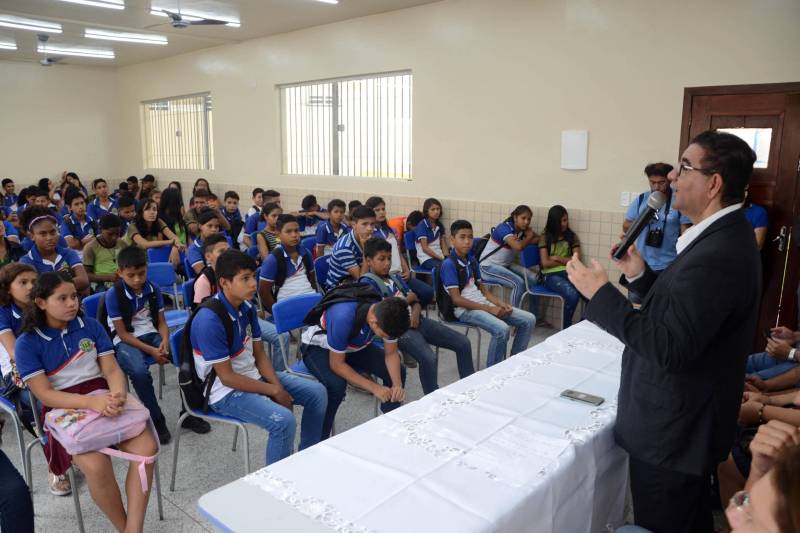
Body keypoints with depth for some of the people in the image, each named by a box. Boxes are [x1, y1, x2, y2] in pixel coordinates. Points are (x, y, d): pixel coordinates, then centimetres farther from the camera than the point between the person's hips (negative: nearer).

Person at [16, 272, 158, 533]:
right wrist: (90, 402, -26)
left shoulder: (91, 326, 6)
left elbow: (112, 369, 2)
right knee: (96, 465, -30)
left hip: (104, 398, 3)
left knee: (147, 447, -23)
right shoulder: (27, 343, -3)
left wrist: (117, 396, -22)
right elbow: (44, 394, -10)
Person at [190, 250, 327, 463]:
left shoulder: (247, 307, 0)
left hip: (254, 375, 8)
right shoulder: (209, 320, -25)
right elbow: (227, 377, -22)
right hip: (226, 391, -8)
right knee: (283, 420, -29)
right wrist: (274, 391, -16)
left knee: (317, 392, 4)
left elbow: (259, 354, 6)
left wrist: (278, 386, -10)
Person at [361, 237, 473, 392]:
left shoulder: (396, 277, 20)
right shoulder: (368, 282, -3)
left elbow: (416, 302, 17)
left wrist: (415, 314, -8)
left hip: (415, 321, 8)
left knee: (463, 343, 1)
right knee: (429, 358, -33)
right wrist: (407, 299, -1)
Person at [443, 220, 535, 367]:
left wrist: (500, 303, -3)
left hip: (482, 303, 8)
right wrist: (489, 309, -19)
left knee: (529, 319, 0)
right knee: (502, 329, -33)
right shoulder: (449, 264, -13)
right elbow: (456, 299, -18)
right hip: (465, 309, -8)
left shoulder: (472, 260, 12)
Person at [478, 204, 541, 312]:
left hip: (506, 265, 8)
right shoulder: (504, 228, -21)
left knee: (533, 279, -9)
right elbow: (518, 246, -35)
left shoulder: (522, 230, 3)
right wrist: (530, 236, -16)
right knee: (519, 283, -26)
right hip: (488, 267, -8)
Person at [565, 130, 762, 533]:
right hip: (688, 422, 10)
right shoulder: (723, 237, 5)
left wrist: (601, 293, -25)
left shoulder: (718, 254, -28)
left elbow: (670, 348, -31)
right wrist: (640, 276, 1)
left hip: (673, 431, -9)